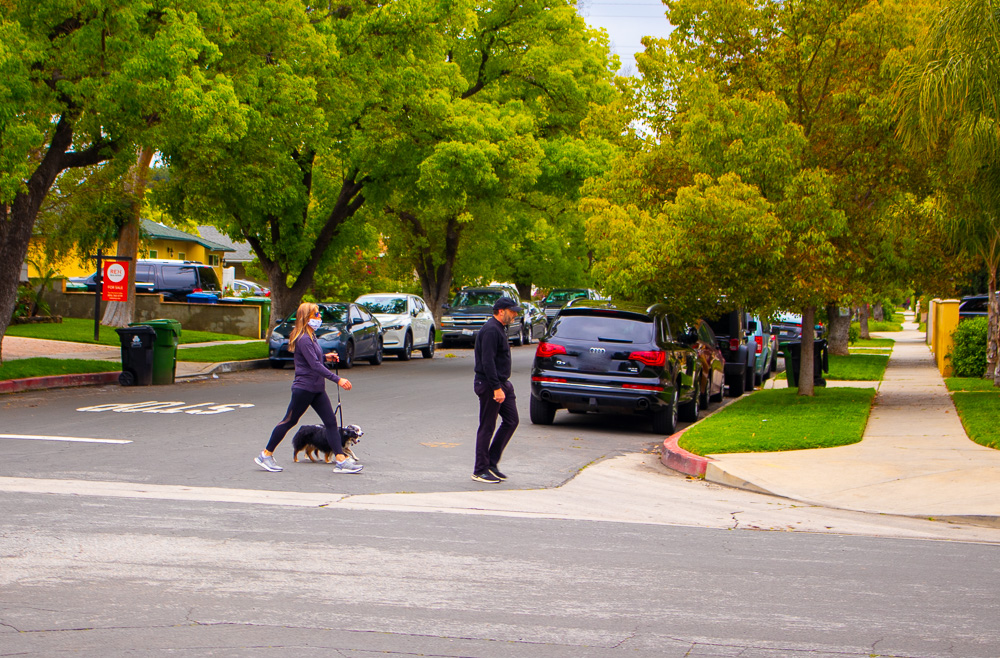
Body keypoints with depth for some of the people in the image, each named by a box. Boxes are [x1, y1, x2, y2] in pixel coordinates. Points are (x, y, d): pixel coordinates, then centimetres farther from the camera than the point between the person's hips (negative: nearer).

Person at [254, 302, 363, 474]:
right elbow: (315, 365, -26)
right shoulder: (303, 339, -19)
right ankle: (265, 455, 16)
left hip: (317, 389, 9)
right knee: (289, 421, 2)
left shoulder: (310, 336, 13)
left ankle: (341, 460, -3)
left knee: (331, 422, 1)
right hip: (304, 387, -9)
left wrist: (326, 357, 17)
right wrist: (337, 379, -29)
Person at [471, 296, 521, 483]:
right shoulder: (490, 330, -17)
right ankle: (480, 471, 4)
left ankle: (492, 462, 15)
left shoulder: (499, 329, 16)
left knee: (511, 421, 8)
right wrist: (497, 388, -26)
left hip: (502, 383, 10)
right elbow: (487, 362, -23)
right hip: (489, 385, -10)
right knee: (487, 428, -3)